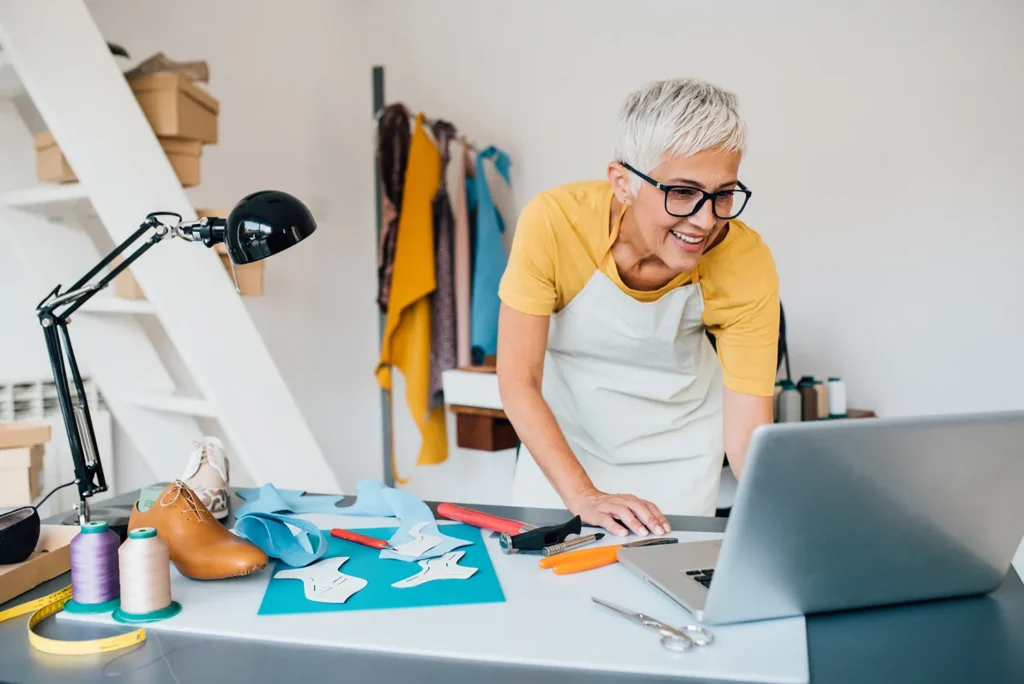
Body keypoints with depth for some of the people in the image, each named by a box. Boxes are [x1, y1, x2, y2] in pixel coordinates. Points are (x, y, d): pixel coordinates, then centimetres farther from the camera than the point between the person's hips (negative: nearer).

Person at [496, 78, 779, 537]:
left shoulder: (747, 266, -26)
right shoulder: (554, 222, -29)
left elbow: (747, 434, -25)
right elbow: (518, 382, -23)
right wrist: (583, 496, -32)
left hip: (676, 441, 1)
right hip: (563, 431, 0)